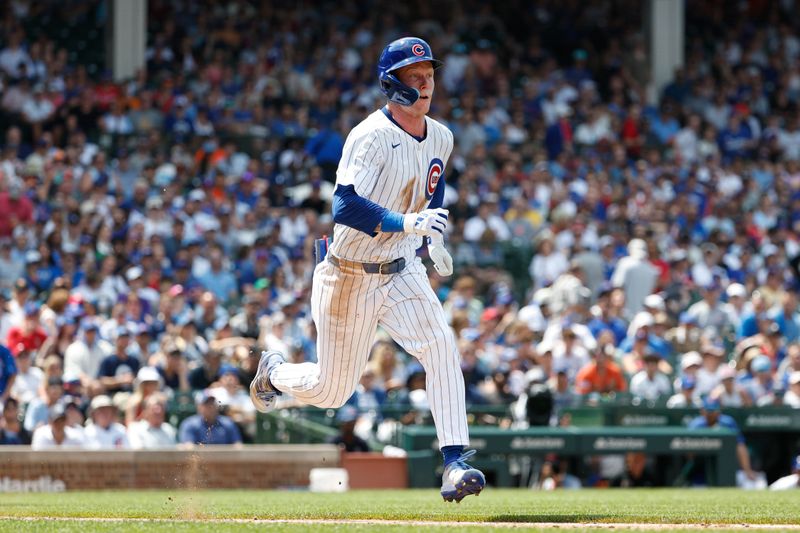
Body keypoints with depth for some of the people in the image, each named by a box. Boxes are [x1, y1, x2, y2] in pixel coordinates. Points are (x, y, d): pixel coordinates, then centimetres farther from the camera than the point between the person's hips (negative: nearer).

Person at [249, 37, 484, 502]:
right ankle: (274, 371, 41)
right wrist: (405, 223, -44)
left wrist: (436, 239, 15)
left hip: (403, 271, 5)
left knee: (441, 345, -22)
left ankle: (455, 463, -25)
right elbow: (346, 206, -33)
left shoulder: (440, 138, 2)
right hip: (350, 277, -5)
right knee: (332, 391, 6)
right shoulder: (370, 138, -21)